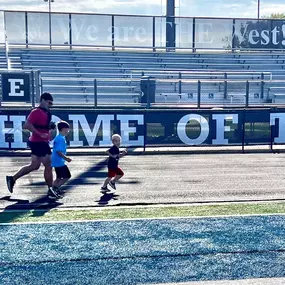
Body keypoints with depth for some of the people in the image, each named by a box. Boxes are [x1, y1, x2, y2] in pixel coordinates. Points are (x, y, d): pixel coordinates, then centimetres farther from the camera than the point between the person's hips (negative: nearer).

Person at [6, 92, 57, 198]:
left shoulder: (46, 113, 15)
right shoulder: (36, 112, -14)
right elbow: (27, 125, -24)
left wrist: (51, 126, 6)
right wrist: (40, 134, -27)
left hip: (41, 142, 10)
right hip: (39, 143, -10)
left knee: (34, 166, 15)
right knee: (48, 166, -2)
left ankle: (12, 179, 23)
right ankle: (51, 190, 9)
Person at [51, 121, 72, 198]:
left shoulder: (58, 138, 13)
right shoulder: (61, 139, -18)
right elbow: (58, 151, -24)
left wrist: (65, 158, 23)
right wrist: (66, 158, -18)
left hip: (57, 162, 10)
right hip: (59, 162, -10)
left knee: (59, 177, 17)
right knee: (67, 176, -5)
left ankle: (54, 190, 18)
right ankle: (55, 188, -8)